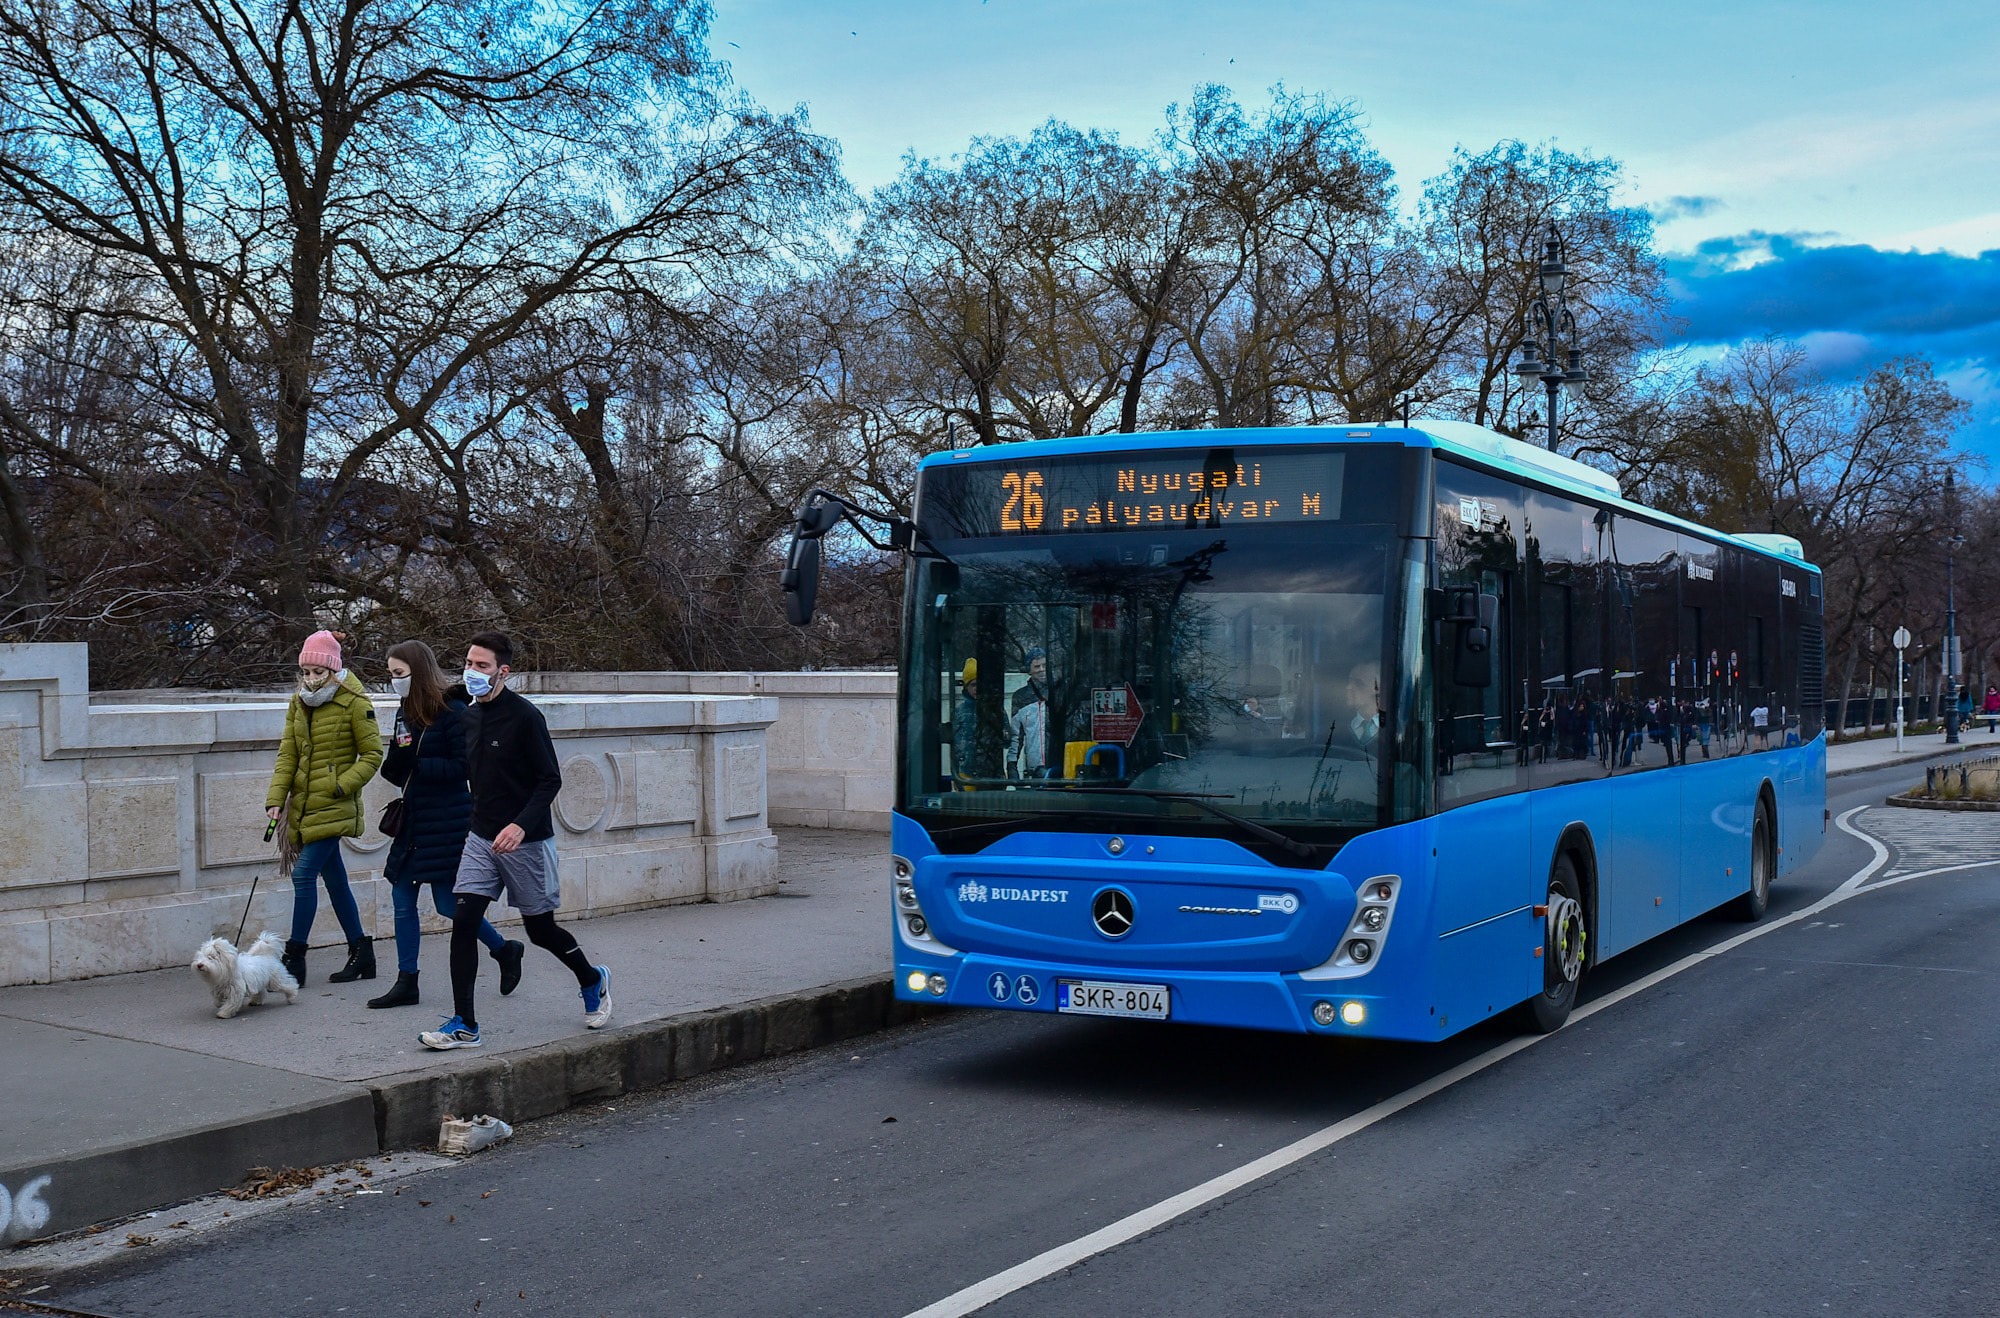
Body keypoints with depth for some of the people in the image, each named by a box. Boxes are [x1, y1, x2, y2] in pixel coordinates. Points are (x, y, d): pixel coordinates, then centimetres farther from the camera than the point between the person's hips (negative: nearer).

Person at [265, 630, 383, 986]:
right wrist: (276, 798, -3)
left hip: (333, 807, -7)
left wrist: (341, 784, -16)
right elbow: (288, 754, 7)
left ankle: (294, 959, -4)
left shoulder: (355, 702, -9)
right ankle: (361, 953, 20)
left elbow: (372, 754, -6)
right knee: (334, 879, 11)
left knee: (304, 875, -11)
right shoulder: (299, 702, 10)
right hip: (304, 806, 7)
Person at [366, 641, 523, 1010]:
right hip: (413, 818, 8)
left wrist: (416, 763, -18)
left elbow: (463, 766, -17)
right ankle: (406, 983, 14)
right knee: (402, 899, 6)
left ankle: (505, 950, 18)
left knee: (447, 903, -3)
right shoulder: (405, 713, 9)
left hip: (446, 821, -8)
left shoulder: (452, 711, -13)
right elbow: (395, 772, 10)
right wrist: (396, 761, -13)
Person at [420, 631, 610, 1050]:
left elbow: (550, 779, -16)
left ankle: (592, 980, 35)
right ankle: (464, 1026, -2)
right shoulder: (470, 716, 6)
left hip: (523, 840, -6)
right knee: (464, 923, -7)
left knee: (540, 928, 7)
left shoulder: (525, 717, -15)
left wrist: (521, 825, -26)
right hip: (481, 838, 6)